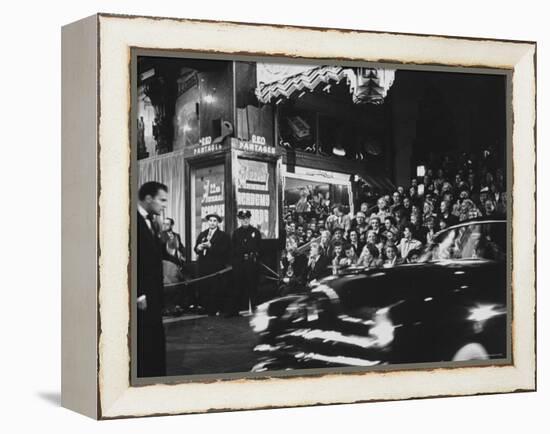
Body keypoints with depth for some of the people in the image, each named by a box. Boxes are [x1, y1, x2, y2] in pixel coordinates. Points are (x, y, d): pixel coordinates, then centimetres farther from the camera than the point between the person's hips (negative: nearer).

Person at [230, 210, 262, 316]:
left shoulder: (256, 232, 8)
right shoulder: (236, 232, 13)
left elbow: (259, 248, 6)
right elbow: (233, 248, 10)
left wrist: (254, 256, -6)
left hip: (252, 263, -1)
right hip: (238, 263, 1)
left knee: (252, 287, 1)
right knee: (237, 287, 0)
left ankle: (254, 310, 6)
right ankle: (233, 310, 3)